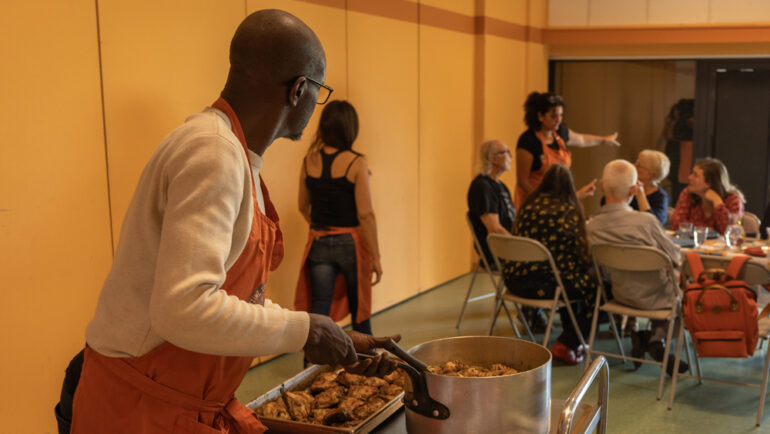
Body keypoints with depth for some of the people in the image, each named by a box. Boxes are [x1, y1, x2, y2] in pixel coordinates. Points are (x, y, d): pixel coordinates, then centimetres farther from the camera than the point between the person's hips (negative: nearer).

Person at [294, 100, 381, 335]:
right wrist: (375, 257, -7)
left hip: (318, 244, 3)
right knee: (359, 308, 17)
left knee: (318, 309, 3)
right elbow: (365, 214, -14)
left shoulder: (309, 160, 1)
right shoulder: (356, 163, -12)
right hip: (350, 243, -2)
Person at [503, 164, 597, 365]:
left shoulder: (529, 205, 11)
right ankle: (566, 344, 9)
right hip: (542, 283, -8)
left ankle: (572, 341, 35)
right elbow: (580, 252, -6)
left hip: (514, 280, 8)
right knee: (595, 284, 10)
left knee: (570, 276, 29)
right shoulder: (568, 210, -6)